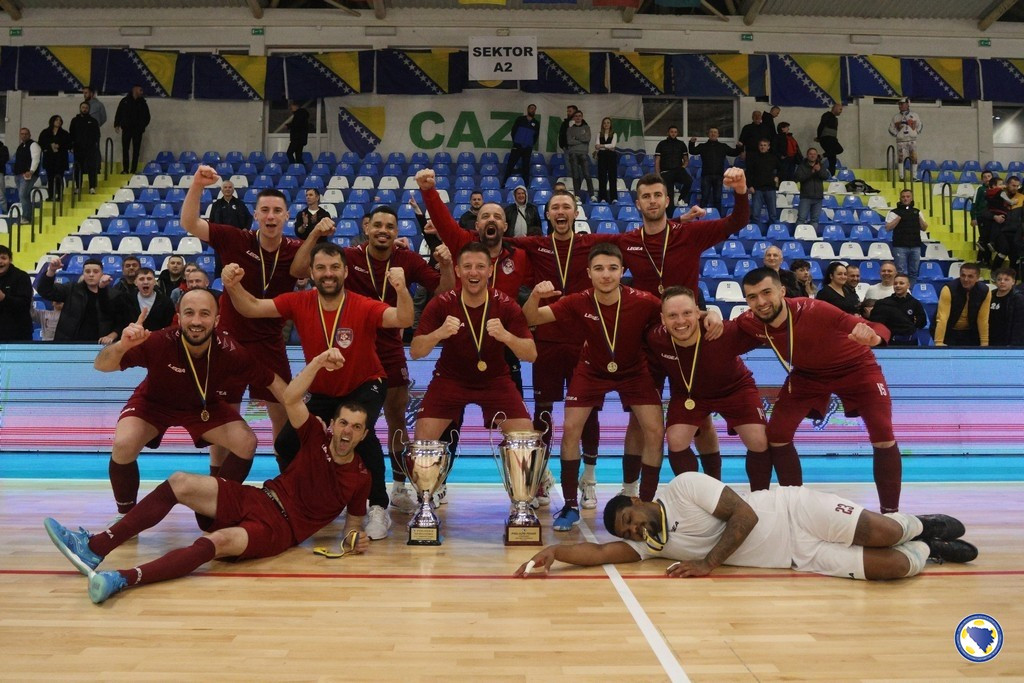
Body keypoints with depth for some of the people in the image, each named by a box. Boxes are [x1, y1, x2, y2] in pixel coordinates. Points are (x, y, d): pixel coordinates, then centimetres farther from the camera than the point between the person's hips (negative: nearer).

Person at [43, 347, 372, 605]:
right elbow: (290, 399, -9)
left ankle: (123, 578, -47)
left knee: (220, 540, -36)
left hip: (279, 528, -4)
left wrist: (354, 538, -13)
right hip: (256, 499, 5)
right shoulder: (317, 438, 3)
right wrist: (318, 363, -19)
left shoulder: (360, 477, -1)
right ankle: (94, 547, -15)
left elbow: (354, 519, 10)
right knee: (180, 482, -16)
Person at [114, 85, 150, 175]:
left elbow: (147, 116, 10)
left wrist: (143, 125, -5)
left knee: (136, 150, 0)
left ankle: (133, 170, 2)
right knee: (125, 149, -2)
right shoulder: (125, 101, 5)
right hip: (126, 129, -1)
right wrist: (116, 124, -3)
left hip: (137, 130, 1)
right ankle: (125, 169, 1)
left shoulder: (142, 103, 9)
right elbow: (118, 114, 5)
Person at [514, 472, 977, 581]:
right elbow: (601, 553, -4)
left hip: (795, 511, -4)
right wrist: (553, 552, -17)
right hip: (798, 557, 4)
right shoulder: (652, 546, 5)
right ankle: (928, 551, 20)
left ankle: (916, 526, 18)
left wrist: (709, 563, -18)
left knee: (882, 534, -19)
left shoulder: (686, 486, -13)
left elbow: (745, 514, -17)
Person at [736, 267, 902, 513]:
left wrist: (872, 337, -59)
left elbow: (878, 329, -37)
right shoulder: (750, 323, -24)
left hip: (856, 367, -3)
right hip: (807, 374, 4)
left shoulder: (813, 310, -38)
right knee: (777, 436, -7)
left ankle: (891, 512, 4)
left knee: (883, 438, -14)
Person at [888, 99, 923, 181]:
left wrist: (915, 133, 3)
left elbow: (920, 126, 16)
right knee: (900, 158, -6)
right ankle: (901, 177, 1)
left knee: (914, 158, 0)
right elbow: (891, 129, 11)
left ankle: (914, 176, 8)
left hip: (912, 141, 0)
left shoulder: (914, 115, 7)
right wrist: (897, 134, -2)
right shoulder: (896, 116, 7)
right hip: (901, 141, 0)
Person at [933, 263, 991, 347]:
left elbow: (983, 319, -7)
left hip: (970, 333, 3)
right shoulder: (949, 289, -23)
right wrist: (939, 343, -33)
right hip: (948, 331, -3)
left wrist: (984, 343, -7)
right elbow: (942, 318, -28)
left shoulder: (985, 292, -12)